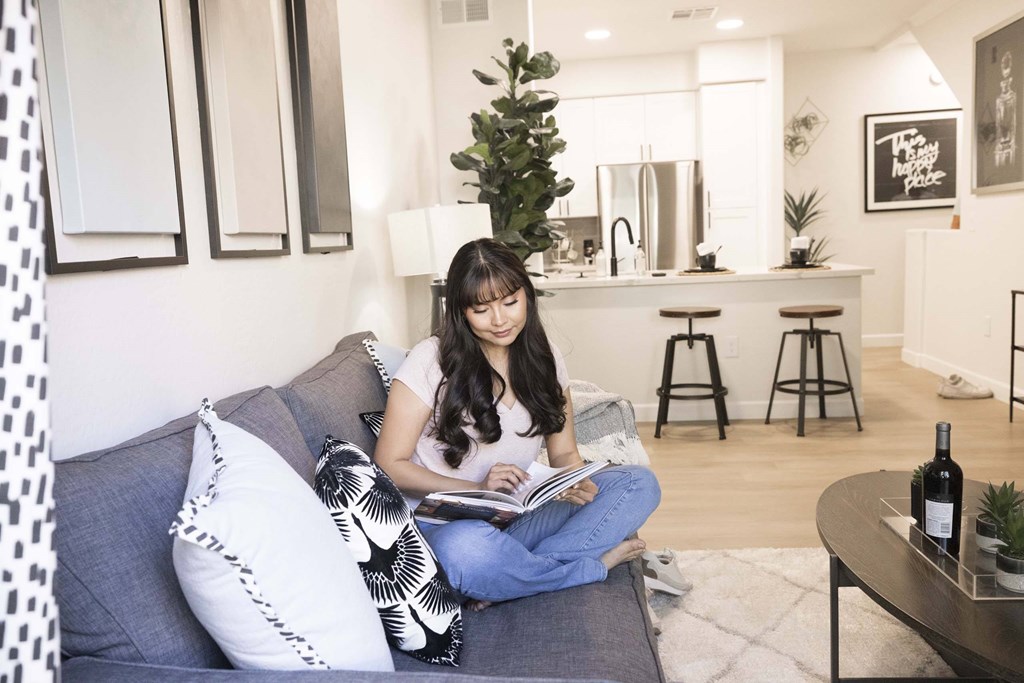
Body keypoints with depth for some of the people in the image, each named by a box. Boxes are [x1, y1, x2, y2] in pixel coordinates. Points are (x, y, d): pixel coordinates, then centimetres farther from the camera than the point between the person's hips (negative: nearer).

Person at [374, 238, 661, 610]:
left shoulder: (543, 359, 7)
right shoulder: (431, 360, -8)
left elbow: (564, 453, 13)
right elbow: (390, 465, -8)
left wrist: (576, 484, -11)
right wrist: (479, 489, -19)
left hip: (521, 518, 5)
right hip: (442, 524, -5)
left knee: (640, 482, -11)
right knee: (466, 548, -41)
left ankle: (511, 578, -25)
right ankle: (594, 565, -15)